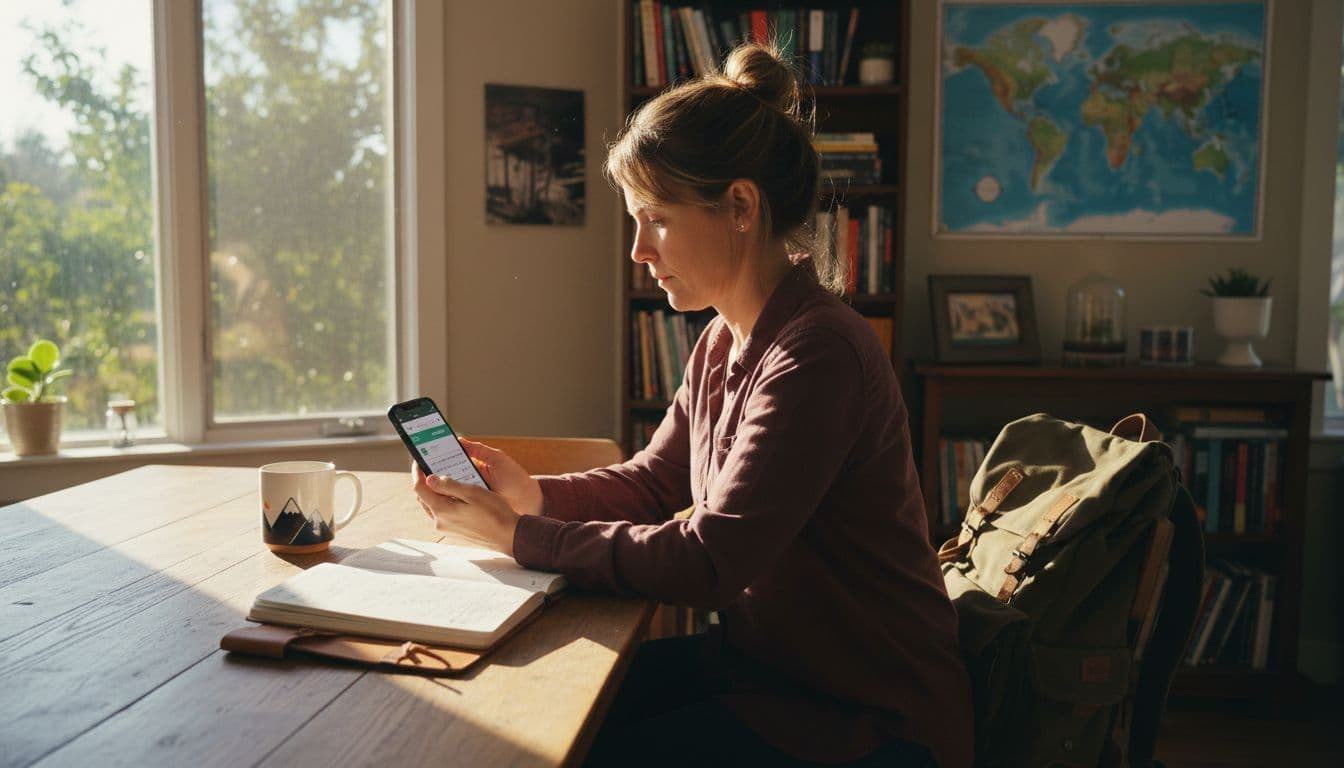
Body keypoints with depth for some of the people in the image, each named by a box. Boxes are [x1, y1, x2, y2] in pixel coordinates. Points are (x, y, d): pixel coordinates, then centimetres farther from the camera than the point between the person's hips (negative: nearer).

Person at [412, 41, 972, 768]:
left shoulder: (818, 354, -26)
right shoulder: (724, 341, 3)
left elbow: (707, 562, -26)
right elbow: (651, 482, 12)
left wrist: (519, 536, -19)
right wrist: (534, 494, -6)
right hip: (761, 661, 8)